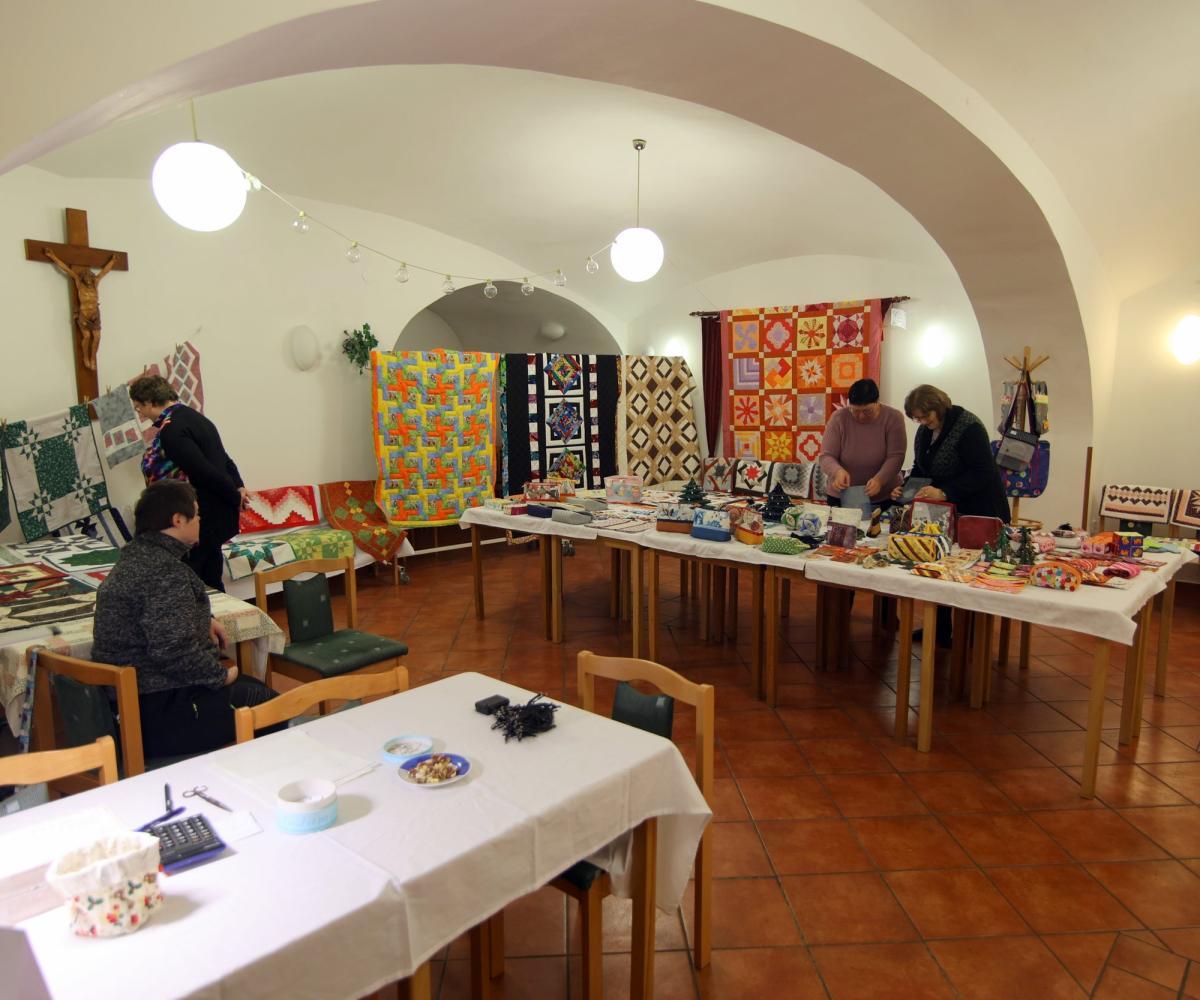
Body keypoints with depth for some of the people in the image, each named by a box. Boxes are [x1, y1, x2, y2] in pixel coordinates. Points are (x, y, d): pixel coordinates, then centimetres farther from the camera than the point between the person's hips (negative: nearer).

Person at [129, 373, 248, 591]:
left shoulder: (171, 430, -17)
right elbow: (224, 459, 14)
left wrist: (235, 497, -11)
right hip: (214, 518, 9)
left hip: (199, 522, -9)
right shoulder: (193, 416, 13)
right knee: (211, 587, 14)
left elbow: (206, 472, -23)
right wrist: (239, 486, 2)